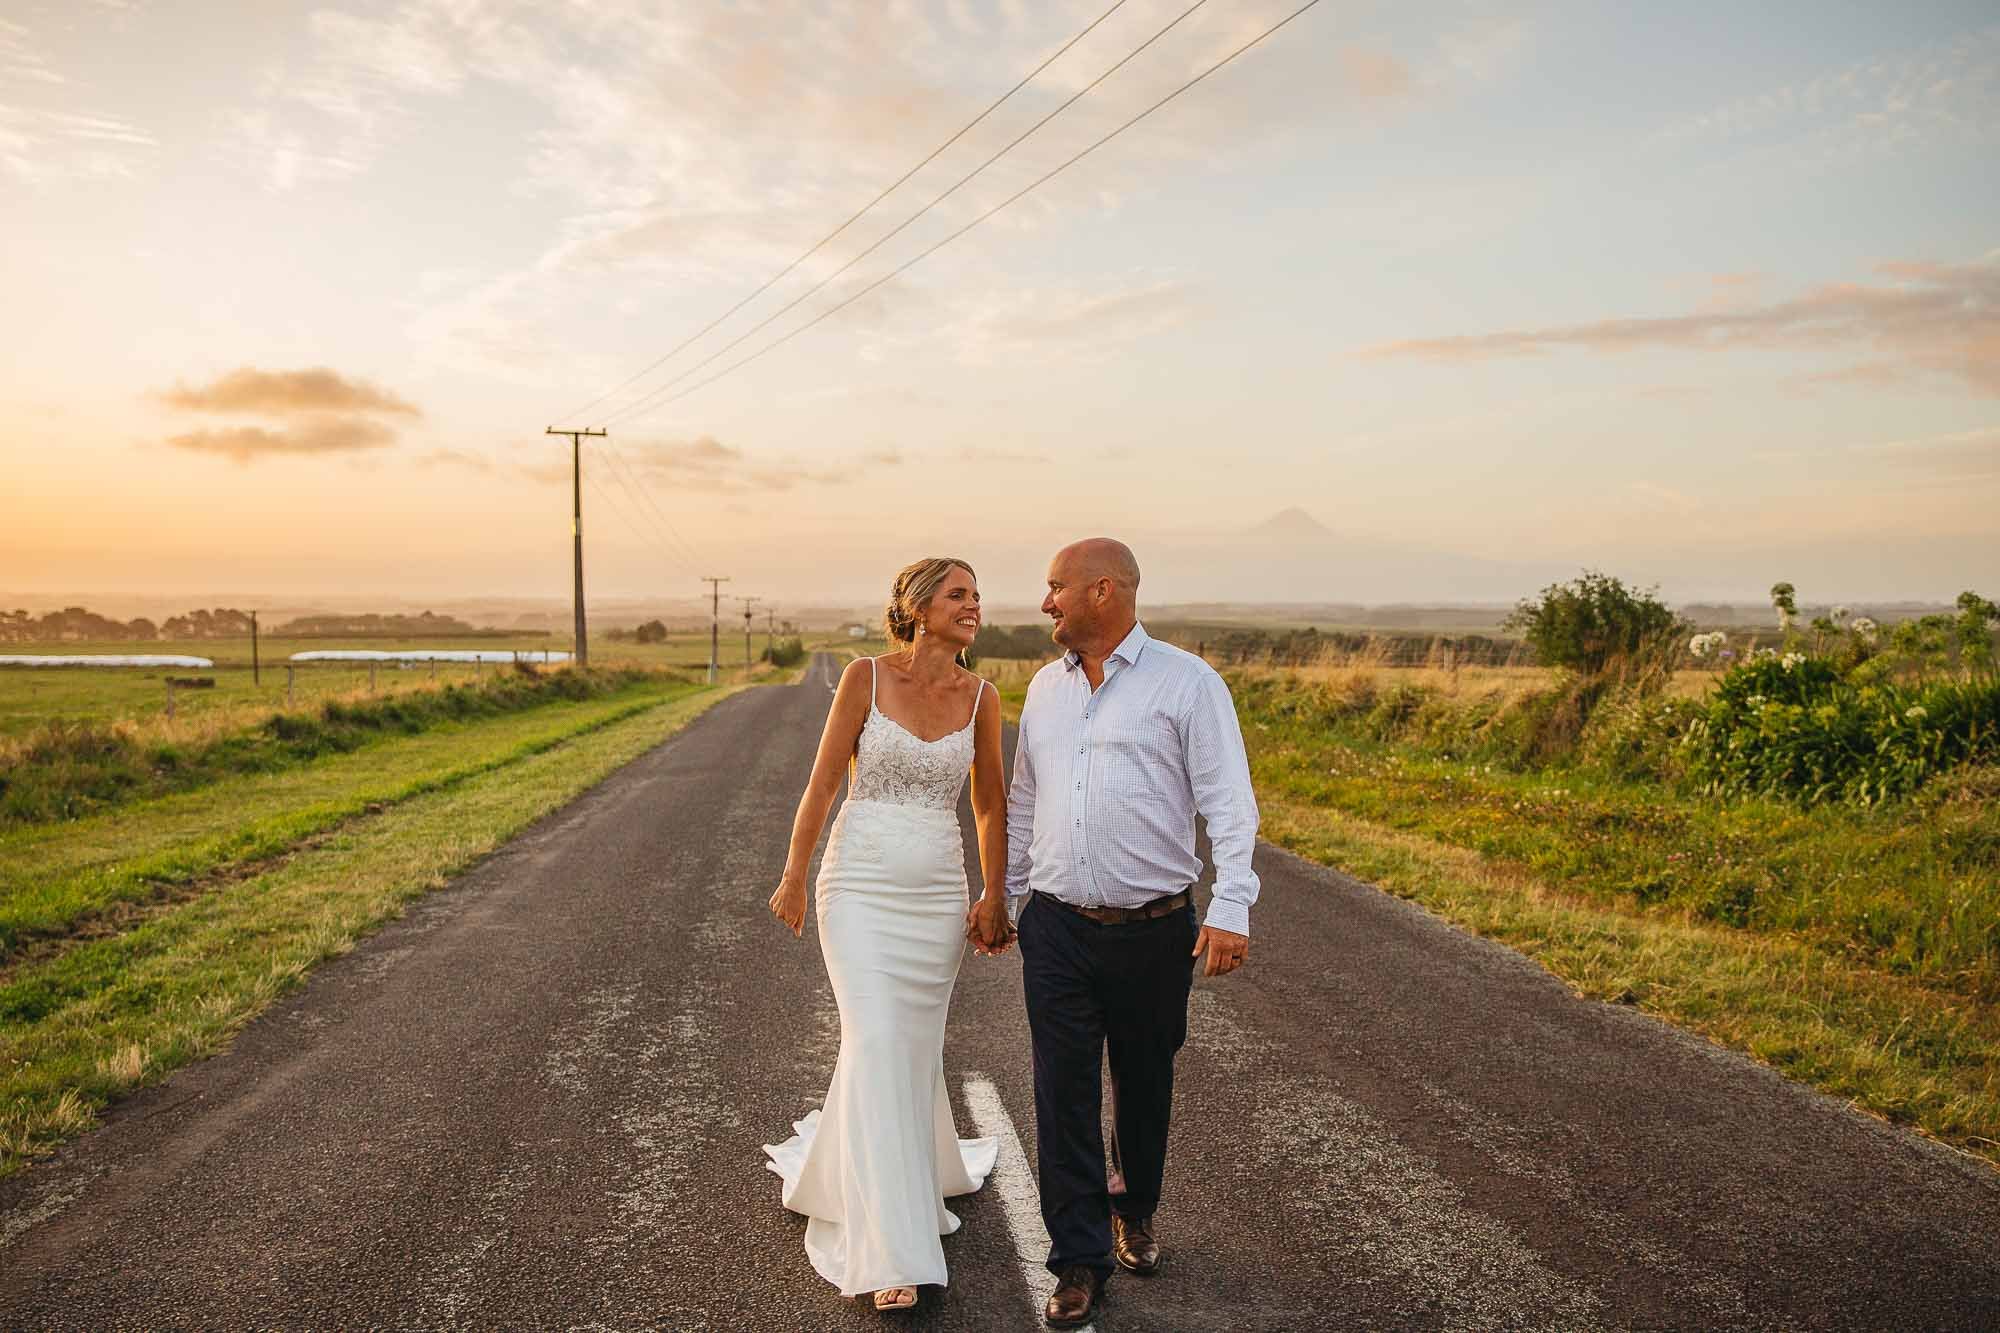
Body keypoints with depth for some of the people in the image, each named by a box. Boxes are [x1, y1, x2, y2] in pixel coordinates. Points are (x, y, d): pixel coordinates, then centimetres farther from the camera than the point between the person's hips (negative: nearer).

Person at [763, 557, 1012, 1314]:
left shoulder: (982, 698, 1)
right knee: (876, 1046, -11)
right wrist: (794, 877, 0)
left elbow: (990, 805, 11)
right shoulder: (866, 676, -7)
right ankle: (893, 1257, -3)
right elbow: (822, 781, -3)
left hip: (937, 894, 4)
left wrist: (995, 898, 13)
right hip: (860, 885, -3)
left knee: (914, 1049, 11)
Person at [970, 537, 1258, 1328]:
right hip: (1057, 928, 3)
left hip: (1153, 931, -3)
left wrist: (1231, 909, -19)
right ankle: (1080, 1262, 13)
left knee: (1143, 1085, 13)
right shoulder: (1045, 687, 11)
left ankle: (1136, 1214, 38)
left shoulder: (1186, 682, -5)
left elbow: (1229, 804, -10)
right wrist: (1002, 895, 20)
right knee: (1064, 1093, 2)